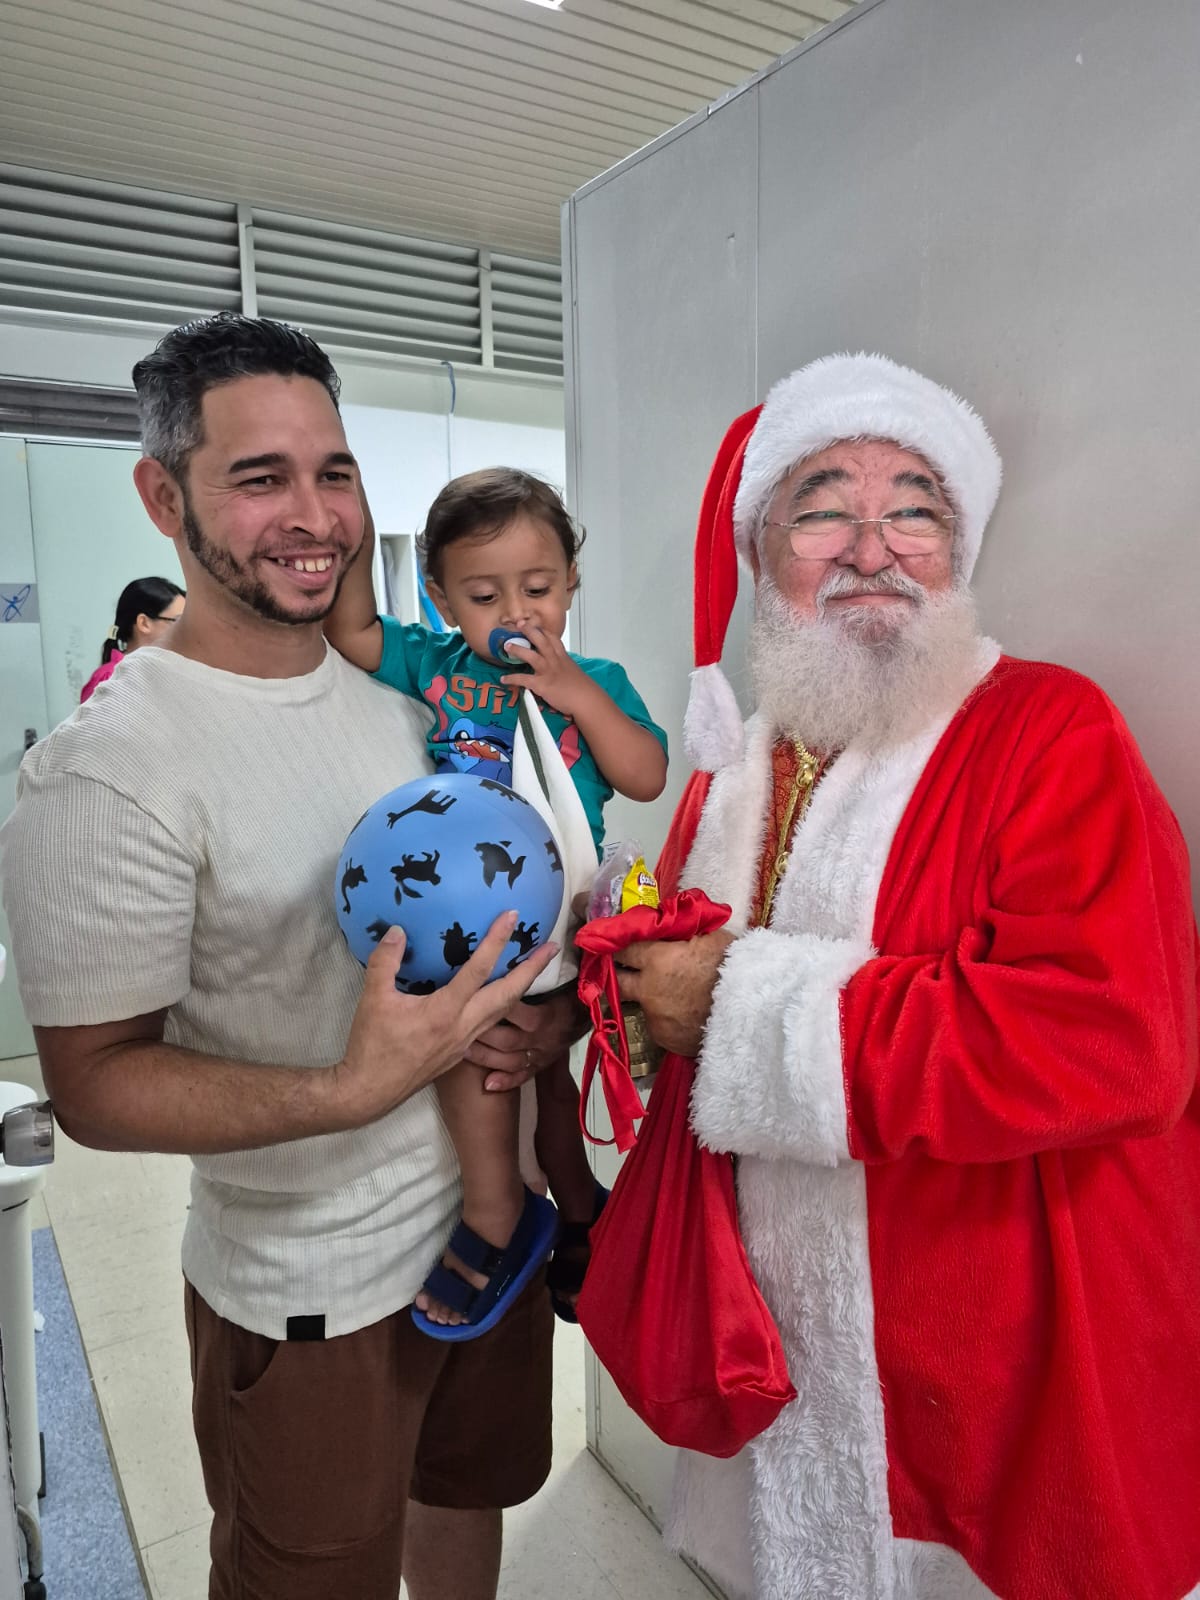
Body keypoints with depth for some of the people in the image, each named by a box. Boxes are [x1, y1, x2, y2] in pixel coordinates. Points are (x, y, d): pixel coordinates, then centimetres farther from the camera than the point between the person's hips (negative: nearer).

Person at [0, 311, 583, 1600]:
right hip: (311, 1294, -5)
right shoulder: (107, 772, -22)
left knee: (468, 1496, 28)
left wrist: (544, 1010, -9)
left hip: (487, 1218, 6)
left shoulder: (404, 700, -1)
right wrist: (351, 1090, -33)